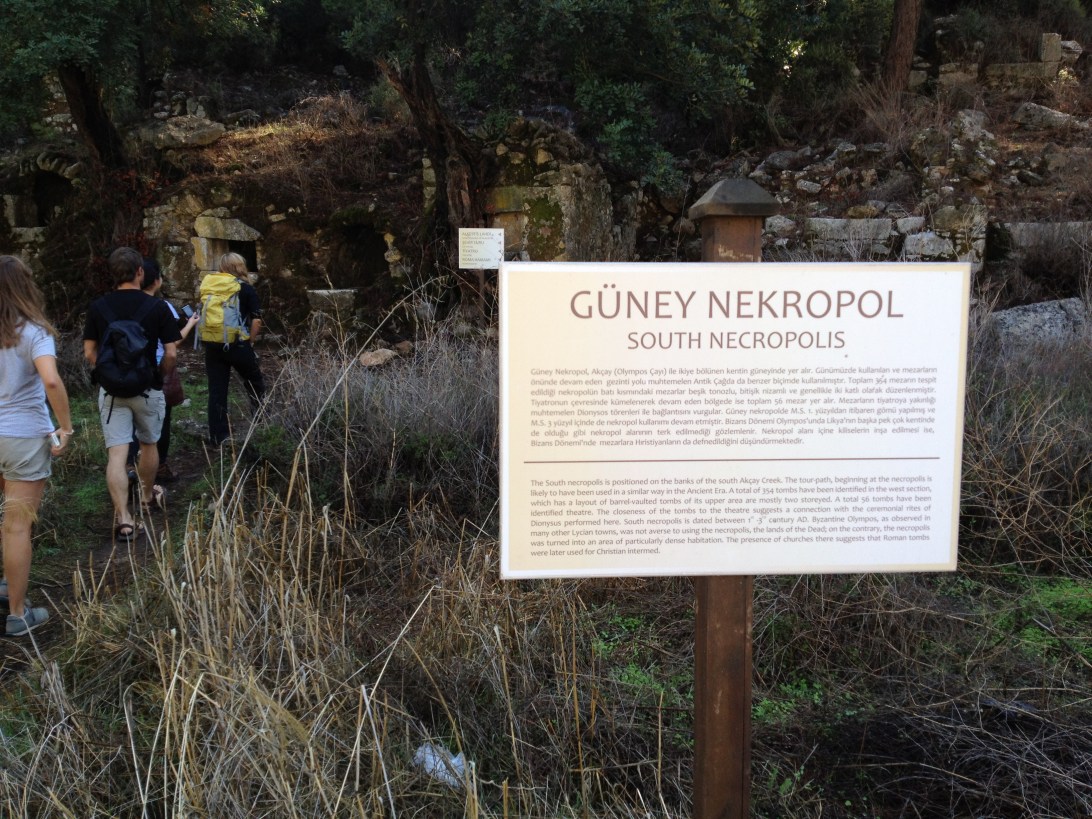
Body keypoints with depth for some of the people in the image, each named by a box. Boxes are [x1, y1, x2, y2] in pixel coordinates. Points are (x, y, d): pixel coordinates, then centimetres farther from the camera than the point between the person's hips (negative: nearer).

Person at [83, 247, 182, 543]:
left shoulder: (98, 307, -1)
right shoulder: (156, 307, -8)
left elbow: (90, 353, 3)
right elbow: (171, 353, -8)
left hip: (111, 390, 1)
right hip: (148, 389, -1)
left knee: (116, 454, -2)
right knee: (149, 445, 20)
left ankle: (123, 518, -10)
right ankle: (148, 495, 40)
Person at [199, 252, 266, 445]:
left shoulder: (207, 285, 8)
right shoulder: (246, 288, -2)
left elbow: (201, 315, 13)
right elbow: (256, 320, -8)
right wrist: (250, 342, 6)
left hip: (210, 344, 4)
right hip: (236, 343, -3)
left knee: (216, 390, 9)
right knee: (255, 383, 17)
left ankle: (217, 435, 13)